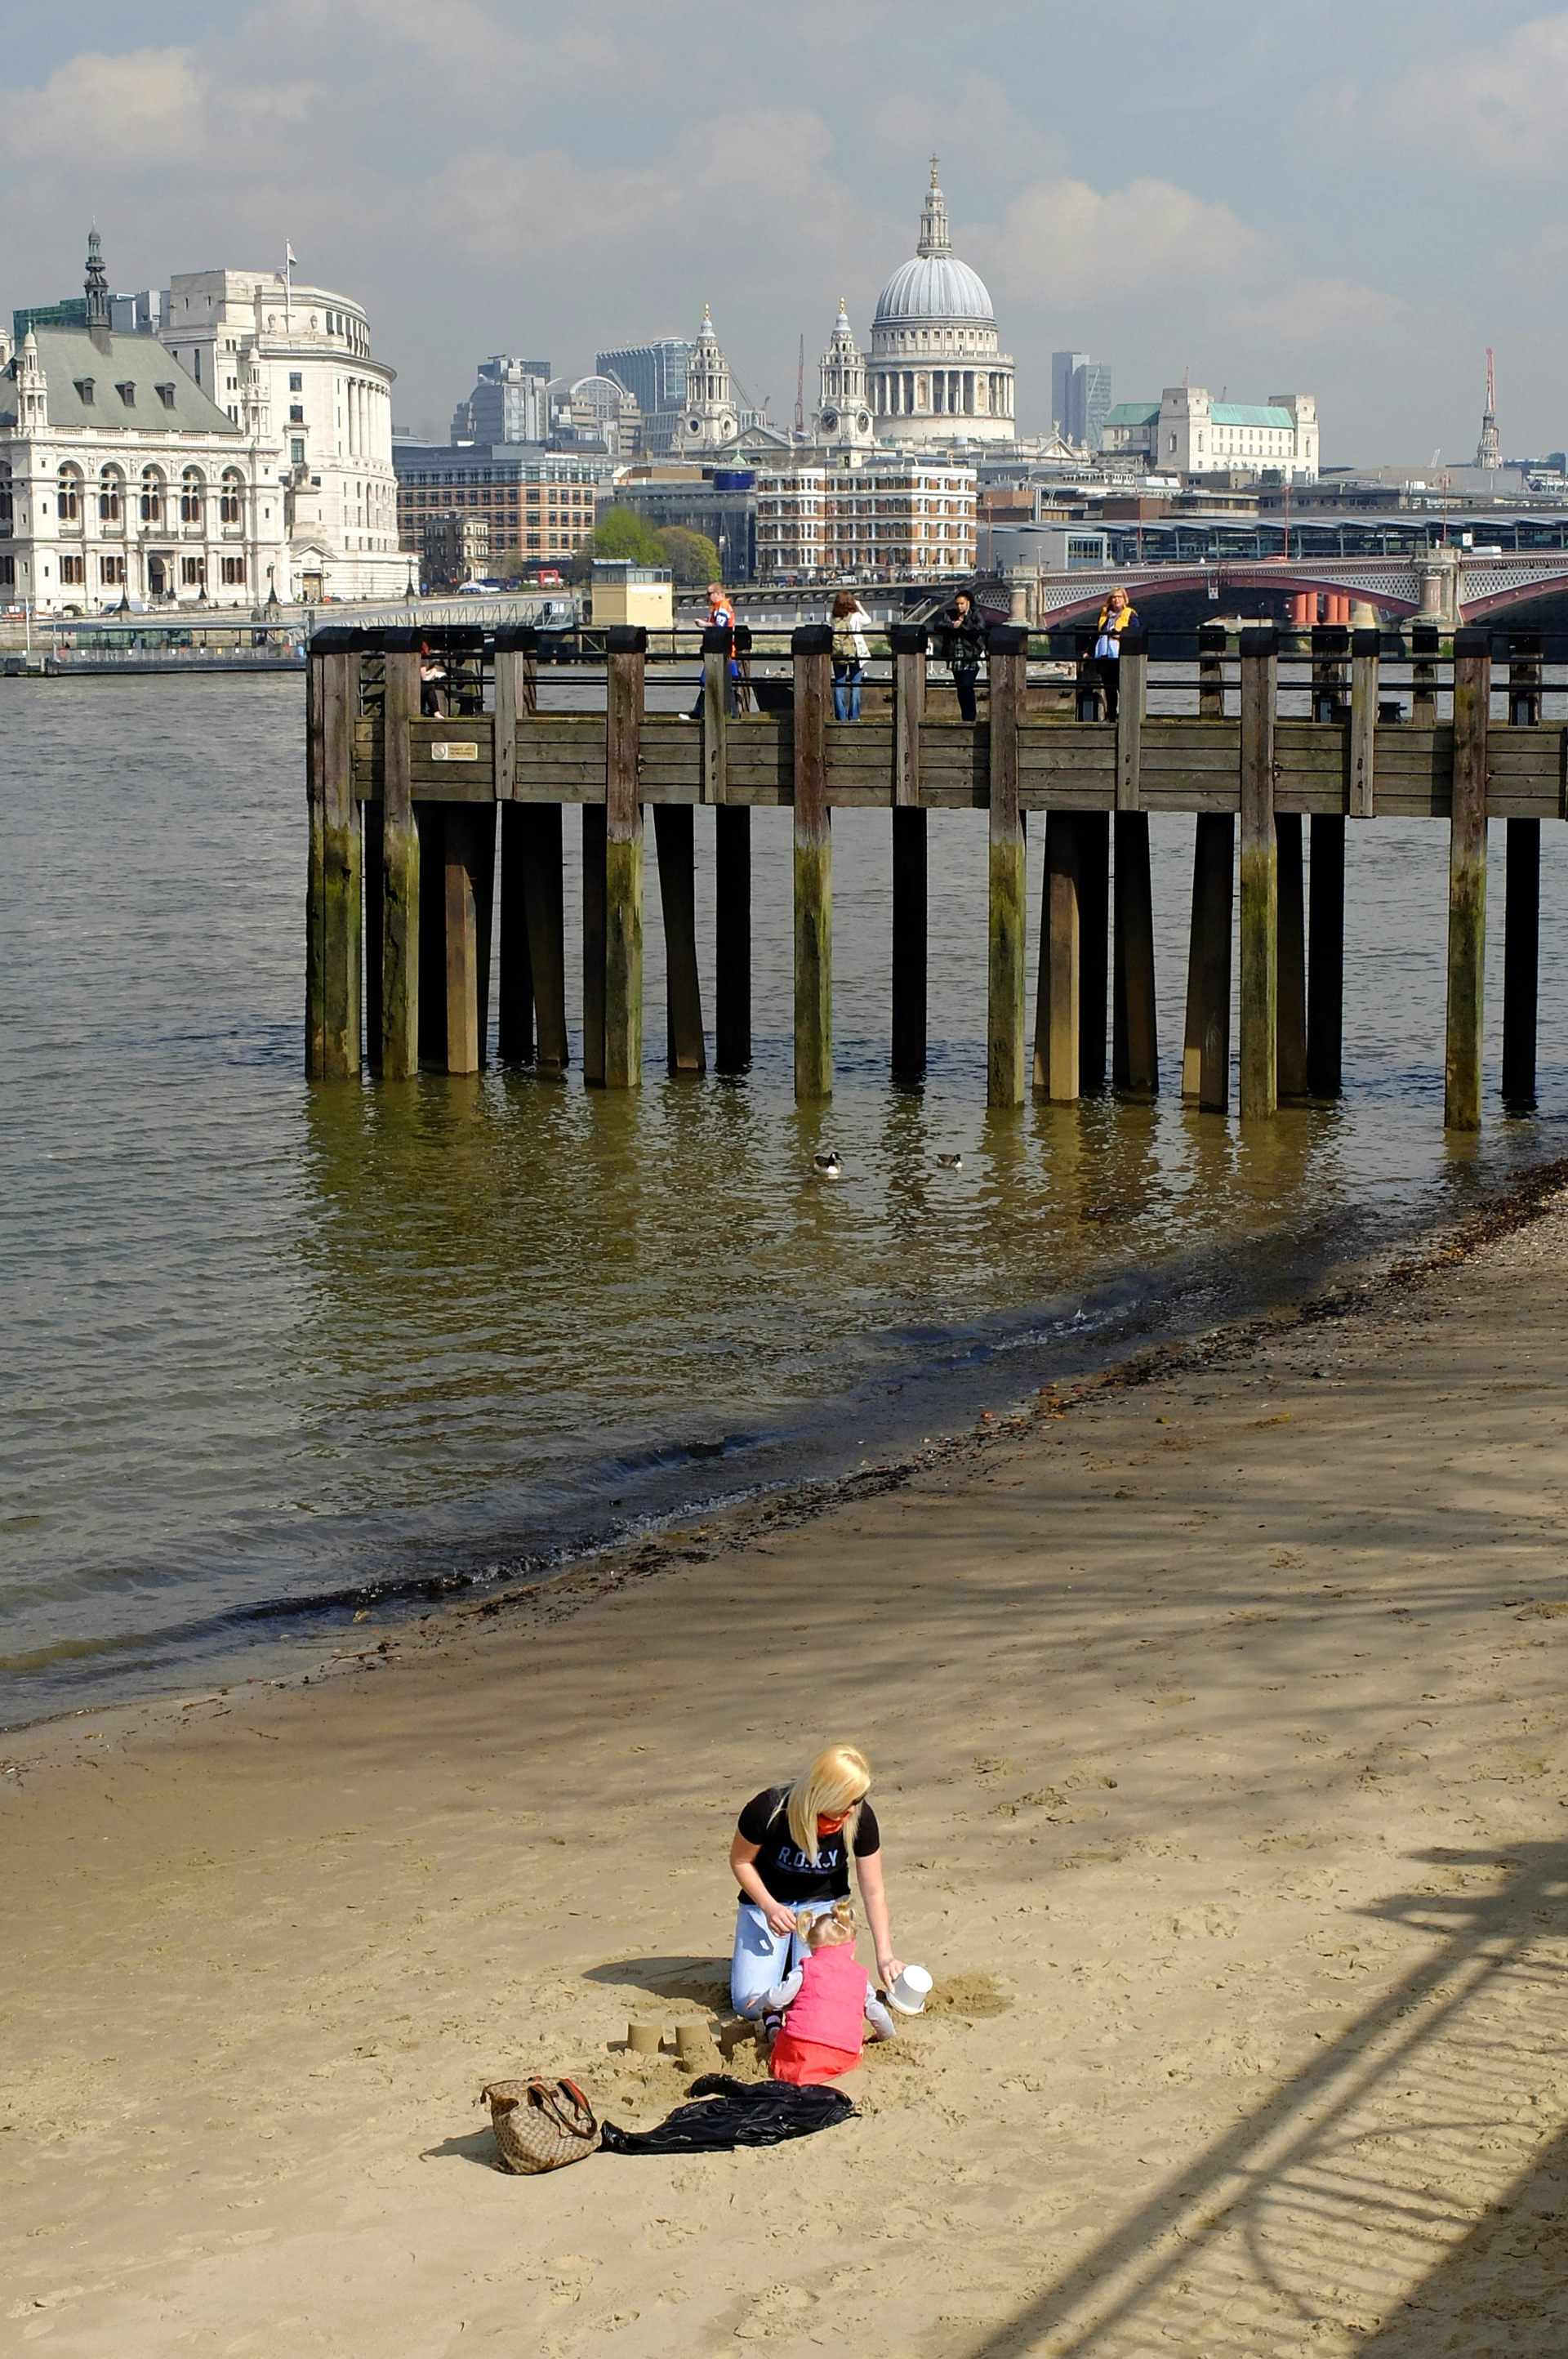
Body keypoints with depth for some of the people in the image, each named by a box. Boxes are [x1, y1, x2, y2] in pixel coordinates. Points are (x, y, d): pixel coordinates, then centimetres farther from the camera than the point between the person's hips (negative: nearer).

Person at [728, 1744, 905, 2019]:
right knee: (750, 2003, -13)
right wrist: (769, 1908, -24)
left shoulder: (860, 1818, -23)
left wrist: (885, 1956, -19)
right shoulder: (767, 1811, -30)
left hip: (823, 1902, 1)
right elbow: (740, 1861, -11)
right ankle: (781, 1954, 19)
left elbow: (874, 1892, -14)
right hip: (766, 1901, -1)